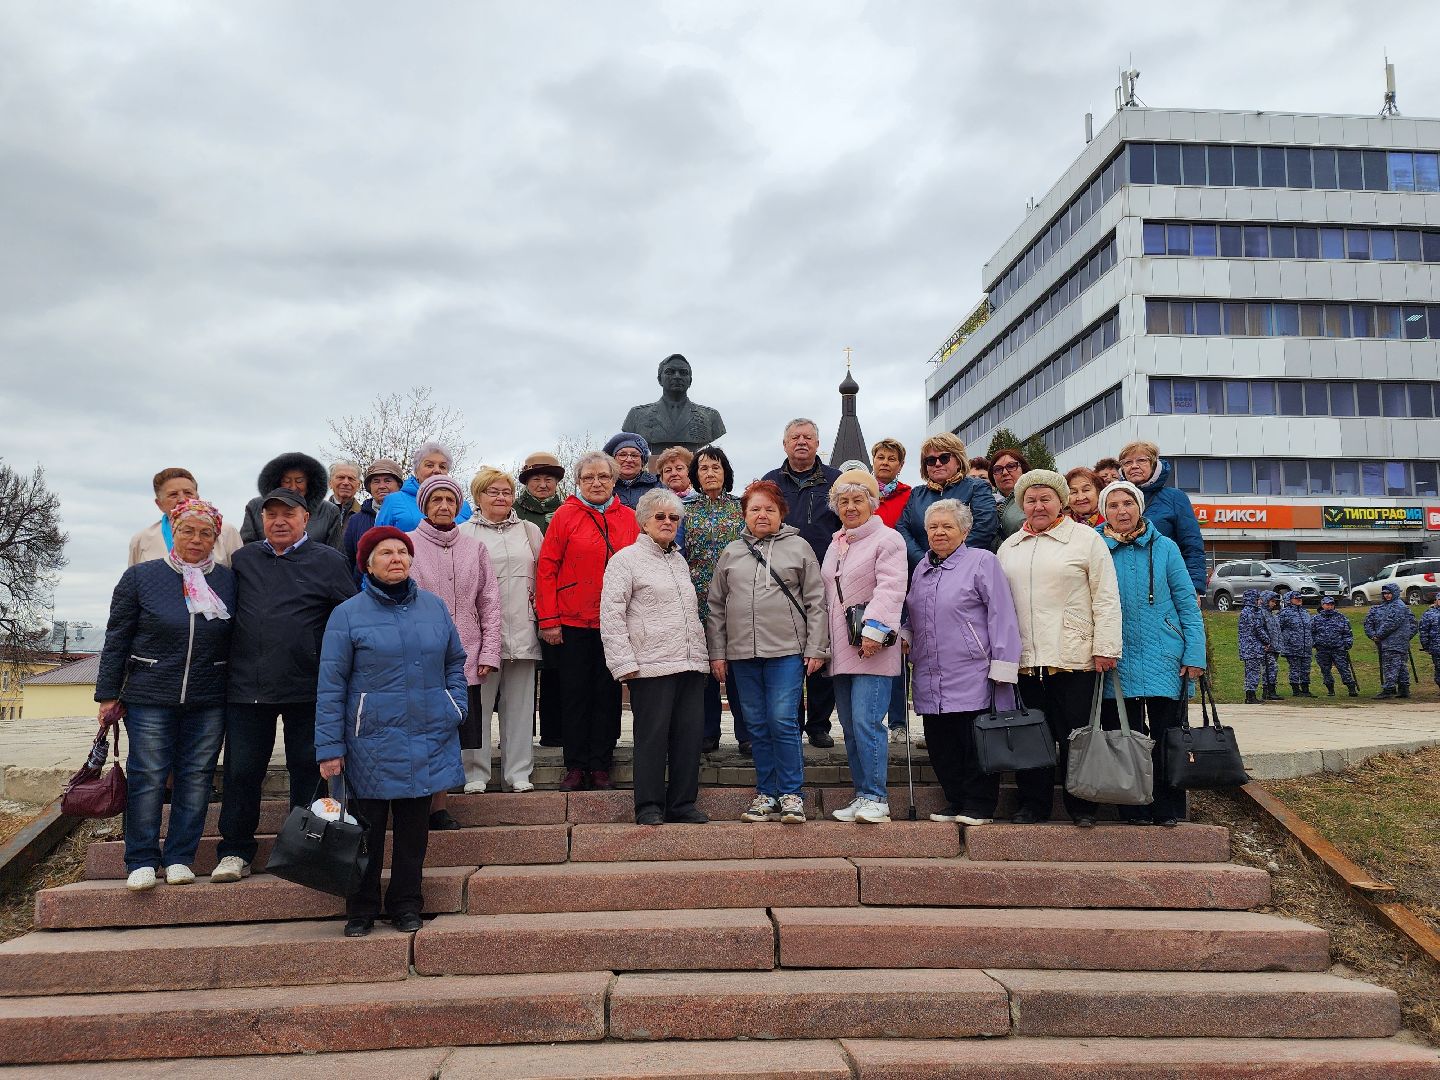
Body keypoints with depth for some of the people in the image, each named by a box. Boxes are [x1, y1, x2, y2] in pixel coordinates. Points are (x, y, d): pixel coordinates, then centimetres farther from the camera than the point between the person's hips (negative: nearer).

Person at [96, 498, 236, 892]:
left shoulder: (228, 581, 4)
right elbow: (117, 638, 3)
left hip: (209, 702, 2)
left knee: (197, 777, 4)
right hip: (149, 698, -1)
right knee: (147, 777, 0)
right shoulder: (141, 576, 0)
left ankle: (179, 858, 14)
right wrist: (108, 693, 1)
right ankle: (141, 861, 12)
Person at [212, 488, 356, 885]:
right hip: (246, 687, 3)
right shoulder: (242, 560, 11)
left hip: (307, 688, -2)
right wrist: (229, 668, 13)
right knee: (242, 770, 7)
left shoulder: (328, 561, 2)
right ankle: (234, 851, 20)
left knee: (308, 768, 7)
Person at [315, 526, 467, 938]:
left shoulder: (434, 607, 6)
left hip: (428, 737, 3)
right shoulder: (348, 614, -3)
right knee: (368, 827, 6)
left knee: (414, 826, 10)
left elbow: (455, 661, 17)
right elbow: (331, 685, -4)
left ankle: (406, 904, 23)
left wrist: (456, 707, 4)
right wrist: (329, 747, -7)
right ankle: (361, 909, 20)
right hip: (373, 741, -3)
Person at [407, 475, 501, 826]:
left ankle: (437, 806, 12)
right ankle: (436, 806, 6)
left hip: (465, 658, 3)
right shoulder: (407, 545, 3)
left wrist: (489, 652, 2)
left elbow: (489, 603, 10)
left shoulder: (475, 547, 11)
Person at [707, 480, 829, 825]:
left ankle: (792, 795, 3)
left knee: (783, 721, -8)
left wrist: (816, 648, -4)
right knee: (757, 726, 8)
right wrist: (717, 653, 8)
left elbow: (816, 601, 2)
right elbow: (715, 605, 14)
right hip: (741, 654, 4)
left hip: (787, 651, -3)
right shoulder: (731, 553, 12)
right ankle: (766, 795, 17)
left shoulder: (798, 547, 5)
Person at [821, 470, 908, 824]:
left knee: (866, 722, -13)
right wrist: (823, 642, 19)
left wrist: (874, 629, -25)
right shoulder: (835, 545, 21)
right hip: (841, 650, 8)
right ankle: (862, 796, 17)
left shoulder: (887, 539, -3)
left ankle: (876, 798, -5)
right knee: (850, 726, 9)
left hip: (872, 649, -8)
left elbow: (890, 589, -15)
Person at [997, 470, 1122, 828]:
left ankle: (1081, 806, 13)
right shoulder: (1009, 546, 16)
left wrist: (1106, 647, -8)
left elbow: (1105, 597, -2)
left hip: (1074, 657, -4)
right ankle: (1033, 804, 18)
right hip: (1025, 659, 4)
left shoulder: (1086, 539, 3)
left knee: (1076, 736, 1)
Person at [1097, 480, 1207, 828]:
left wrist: (1194, 654, -4)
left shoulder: (1164, 548, 4)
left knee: (1166, 737, 2)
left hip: (1164, 659, 0)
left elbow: (1187, 603, 3)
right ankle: (1135, 810, 15)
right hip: (1117, 663, 1)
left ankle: (1168, 810, 13)